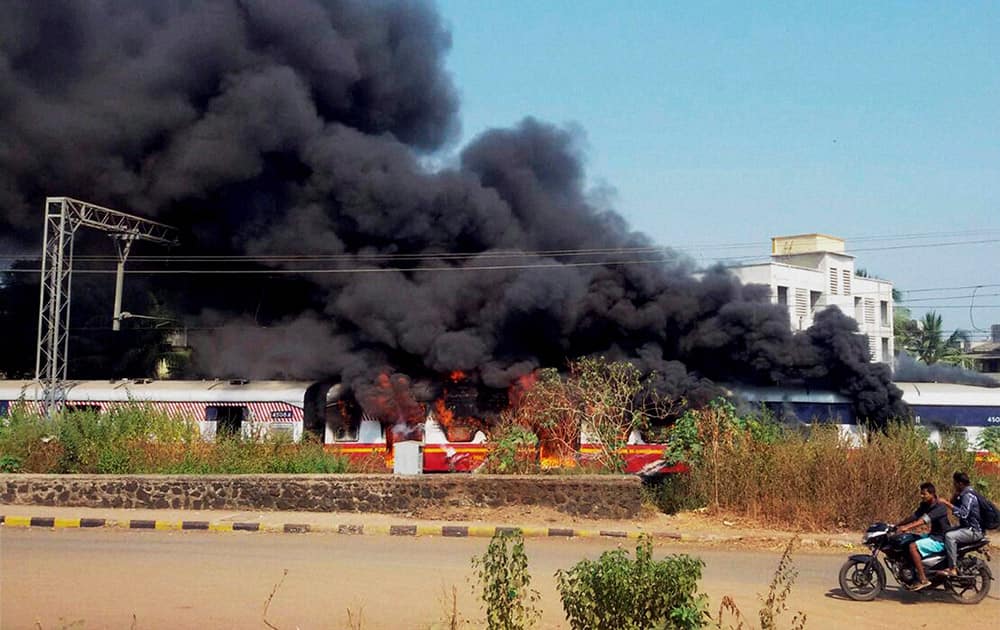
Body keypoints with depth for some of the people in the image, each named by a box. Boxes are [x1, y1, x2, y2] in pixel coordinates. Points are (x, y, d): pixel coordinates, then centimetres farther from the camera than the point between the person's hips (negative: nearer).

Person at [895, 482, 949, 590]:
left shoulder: (940, 507, -20)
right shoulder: (925, 505, 8)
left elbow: (925, 520, -33)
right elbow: (914, 516, 6)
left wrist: (907, 527, -42)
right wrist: (898, 525, -6)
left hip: (940, 540, -10)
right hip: (932, 535, 10)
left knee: (913, 547, -25)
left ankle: (923, 579, -24)